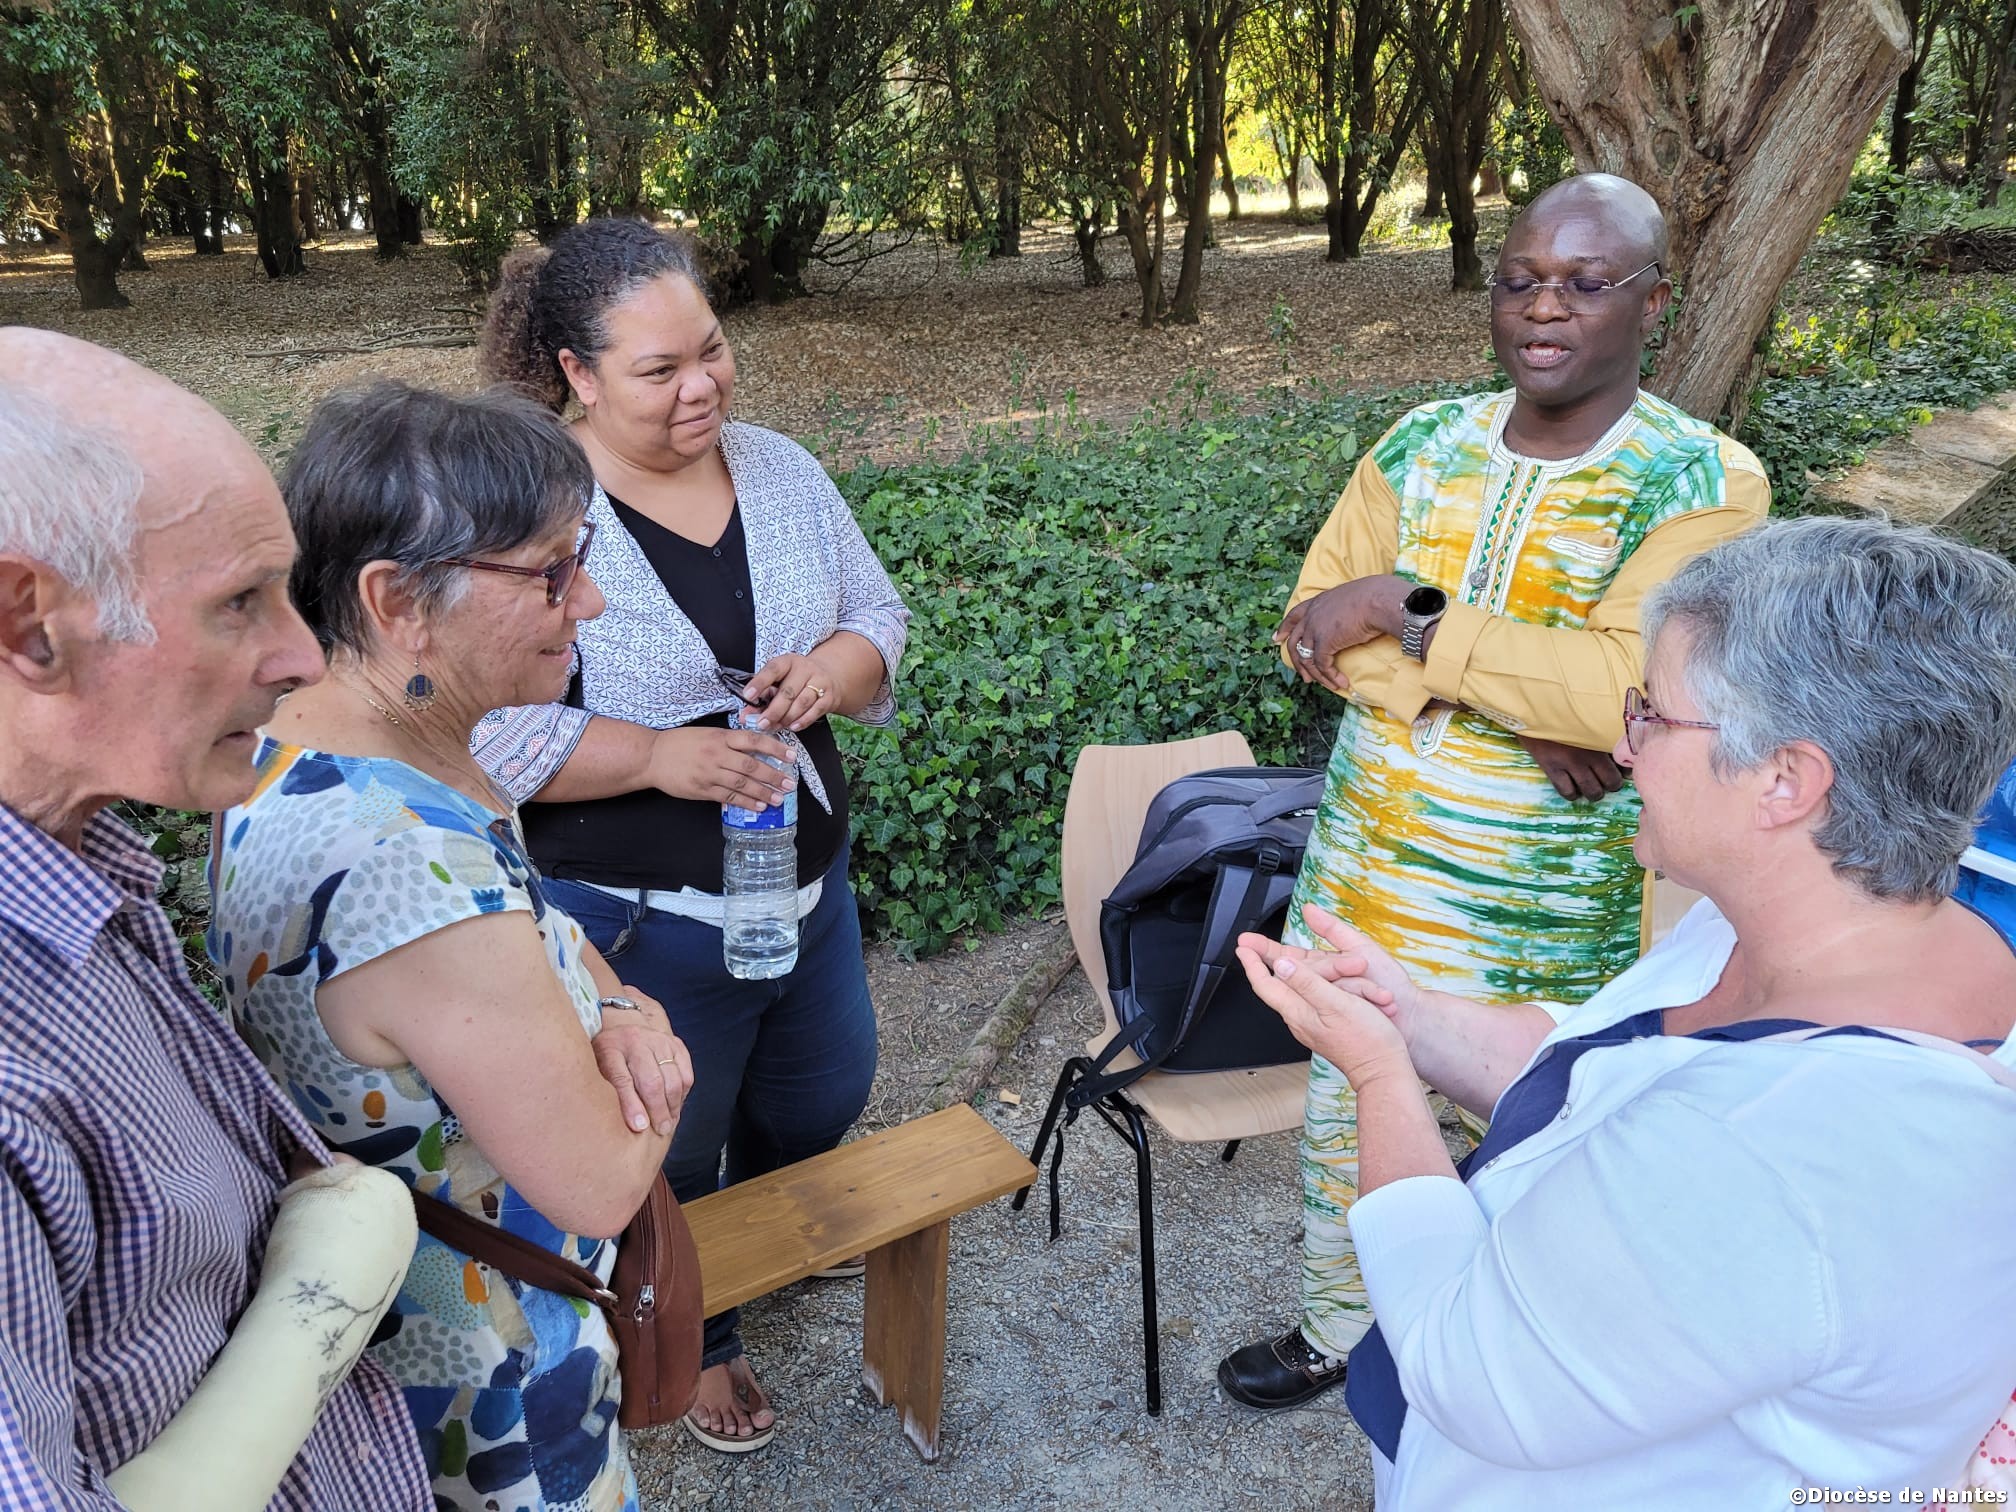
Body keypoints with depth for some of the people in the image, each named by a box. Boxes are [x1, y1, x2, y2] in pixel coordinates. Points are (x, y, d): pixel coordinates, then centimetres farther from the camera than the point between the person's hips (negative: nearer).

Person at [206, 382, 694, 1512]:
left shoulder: (302, 741, -8)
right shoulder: (407, 867, -40)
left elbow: (527, 922, 5)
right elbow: (601, 1185, -29)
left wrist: (614, 1008, -14)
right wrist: (642, 1039, -10)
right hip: (480, 1381, -8)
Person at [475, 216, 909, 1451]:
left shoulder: (779, 470, -1)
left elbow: (879, 617, 4)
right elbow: (489, 729, -20)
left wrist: (835, 668, -18)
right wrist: (661, 756, -30)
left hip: (811, 886, 6)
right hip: (645, 931, -5)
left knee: (825, 1096, 27)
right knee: (667, 1162, 18)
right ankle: (695, 1337, 50)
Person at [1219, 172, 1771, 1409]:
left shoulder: (1705, 485, -12)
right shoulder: (1423, 445, 1)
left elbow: (1628, 688, -26)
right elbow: (1315, 624, -7)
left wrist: (1402, 611, -23)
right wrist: (1508, 696, -20)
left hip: (1555, 909, -4)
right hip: (1370, 870, 4)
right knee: (1344, 1109, 20)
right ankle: (1337, 1326, 46)